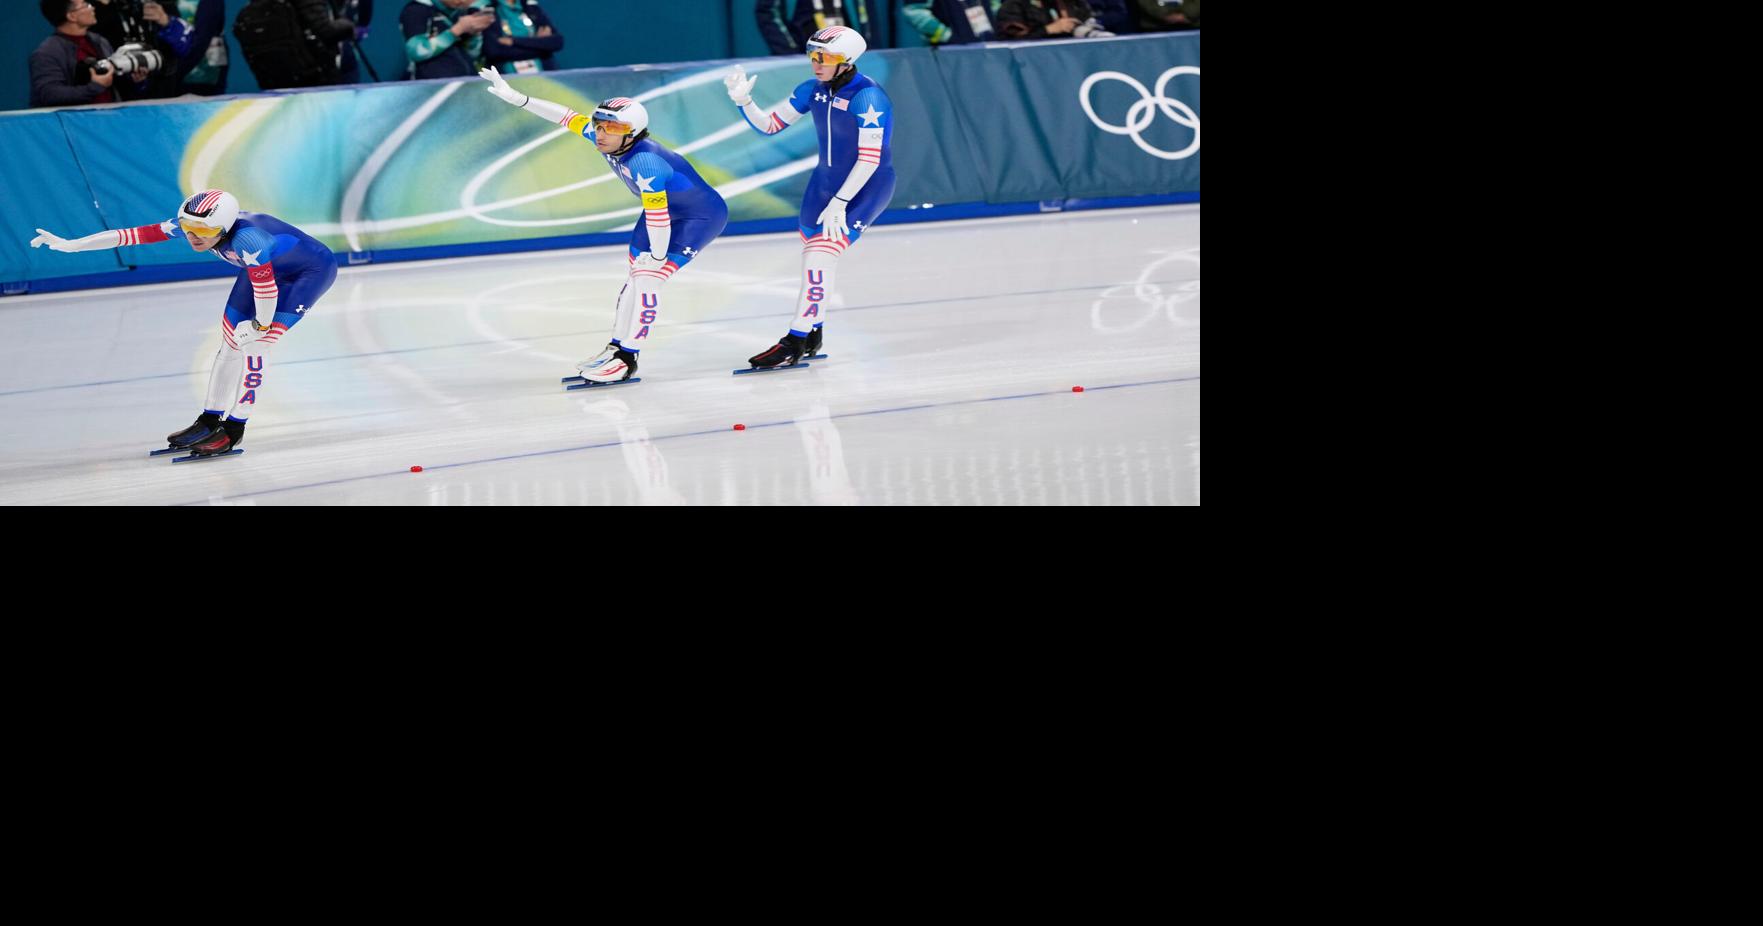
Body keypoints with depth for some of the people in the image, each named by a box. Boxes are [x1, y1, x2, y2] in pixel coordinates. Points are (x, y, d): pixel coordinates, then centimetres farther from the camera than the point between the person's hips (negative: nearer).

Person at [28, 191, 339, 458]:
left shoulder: (246, 239, -42)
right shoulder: (188, 225, -20)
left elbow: (266, 288, -34)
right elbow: (133, 234, -19)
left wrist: (261, 325, -16)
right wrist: (70, 245, -20)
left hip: (312, 269, -8)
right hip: (267, 267, 8)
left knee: (254, 342, -16)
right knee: (231, 339, 8)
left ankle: (234, 430, -4)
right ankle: (210, 422, 22)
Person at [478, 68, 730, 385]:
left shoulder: (644, 162, -36)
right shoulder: (606, 140, -12)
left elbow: (658, 217, -32)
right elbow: (567, 117, -3)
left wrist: (657, 257, -19)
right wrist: (516, 97, -5)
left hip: (702, 215, -10)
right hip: (666, 208, 10)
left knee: (647, 277, -17)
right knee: (636, 273, 13)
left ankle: (627, 359, -9)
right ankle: (617, 347, 24)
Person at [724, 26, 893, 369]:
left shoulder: (866, 97, -24)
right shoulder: (813, 90, -2)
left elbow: (870, 159, -26)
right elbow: (769, 125, 5)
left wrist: (839, 204, -26)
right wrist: (743, 101, -13)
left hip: (867, 186, -8)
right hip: (827, 180, 8)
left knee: (823, 251, -18)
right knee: (811, 249, 11)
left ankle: (795, 342, -13)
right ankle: (813, 335, 30)